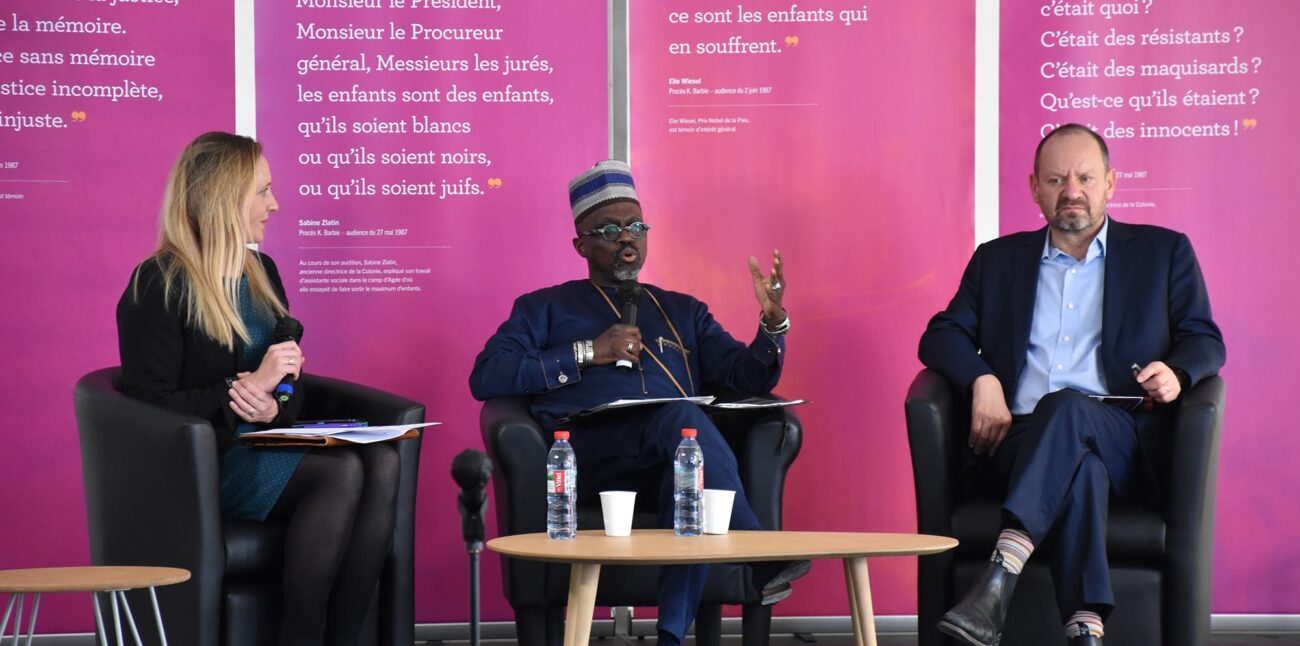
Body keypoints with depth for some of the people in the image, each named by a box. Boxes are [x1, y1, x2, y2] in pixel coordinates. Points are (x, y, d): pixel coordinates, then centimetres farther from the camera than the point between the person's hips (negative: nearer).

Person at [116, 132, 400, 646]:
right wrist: (249, 386, -17)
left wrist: (273, 408, -6)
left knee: (382, 463, -24)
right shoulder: (158, 286, -6)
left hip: (264, 445, 7)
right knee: (341, 472, -31)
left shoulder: (260, 272, 17)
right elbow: (150, 405, -12)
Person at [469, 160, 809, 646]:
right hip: (587, 451, -3)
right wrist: (587, 354, 0)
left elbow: (745, 378, 20)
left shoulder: (683, 312, 32)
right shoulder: (545, 309, 22)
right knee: (682, 418, -35)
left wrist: (772, 324, 0)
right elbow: (485, 377, 5)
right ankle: (764, 559, -39)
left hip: (667, 463, 3)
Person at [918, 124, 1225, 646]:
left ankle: (1002, 572, -52)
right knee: (1082, 466, -37)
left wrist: (1176, 373, -12)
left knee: (1067, 406, -38)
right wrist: (982, 379, -7)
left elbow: (1205, 342, 13)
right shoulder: (998, 259, 24)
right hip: (1018, 440, 1)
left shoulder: (1163, 252, 19)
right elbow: (941, 336, 16)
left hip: (1122, 437, -1)